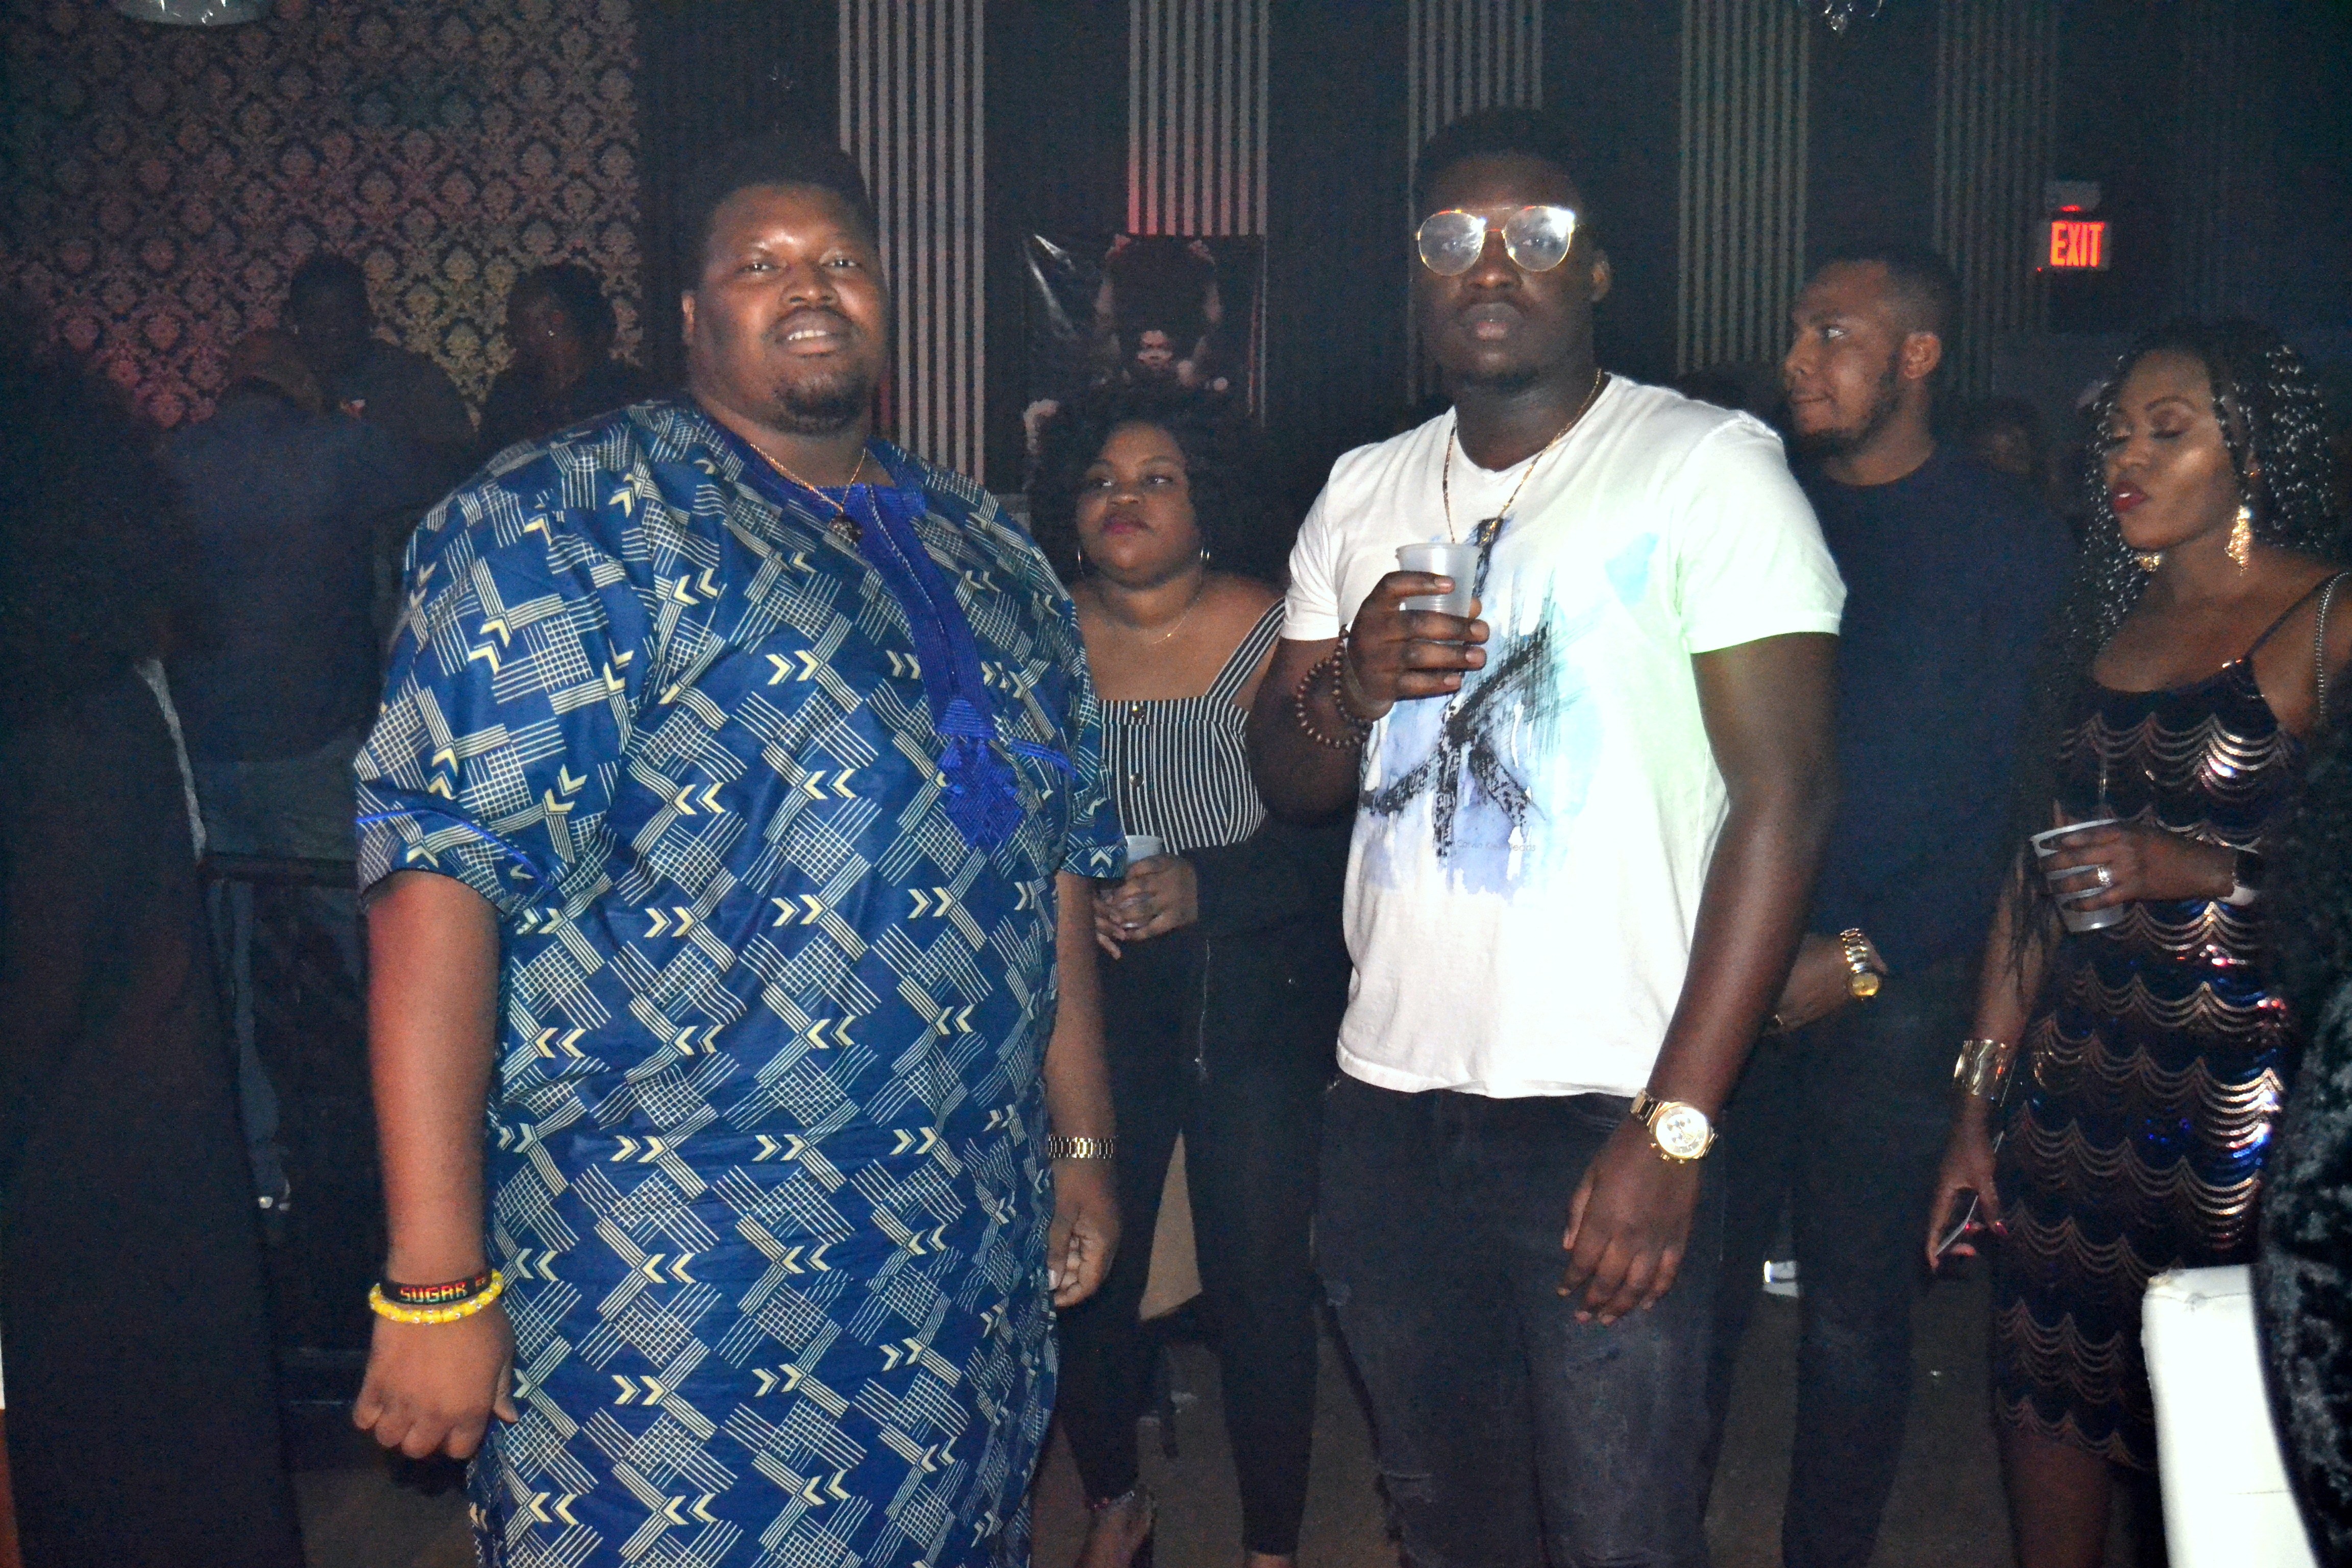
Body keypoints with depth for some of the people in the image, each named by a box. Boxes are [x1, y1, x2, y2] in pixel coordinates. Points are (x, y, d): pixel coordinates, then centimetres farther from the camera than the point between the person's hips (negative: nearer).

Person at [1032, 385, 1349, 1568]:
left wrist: (1203, 886, -20)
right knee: (1083, 1276, 4)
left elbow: (1337, 838, -8)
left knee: (1259, 1283, 0)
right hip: (1094, 1004, 2)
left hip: (1257, 1005, -2)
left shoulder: (1276, 641, -7)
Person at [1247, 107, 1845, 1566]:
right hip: (1389, 1101, 5)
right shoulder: (1365, 490, 11)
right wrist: (1354, 683, -9)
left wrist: (1672, 1127, -19)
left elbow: (1785, 792, -13)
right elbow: (1285, 775, 16)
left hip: (1606, 1114, -5)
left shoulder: (1707, 463, -7)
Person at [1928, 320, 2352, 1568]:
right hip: (2077, 1079, 6)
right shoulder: (2100, 619, 12)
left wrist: (2195, 869, -21)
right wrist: (1977, 1102, 12)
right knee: (2043, 1395, 9)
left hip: (2245, 1086, -5)